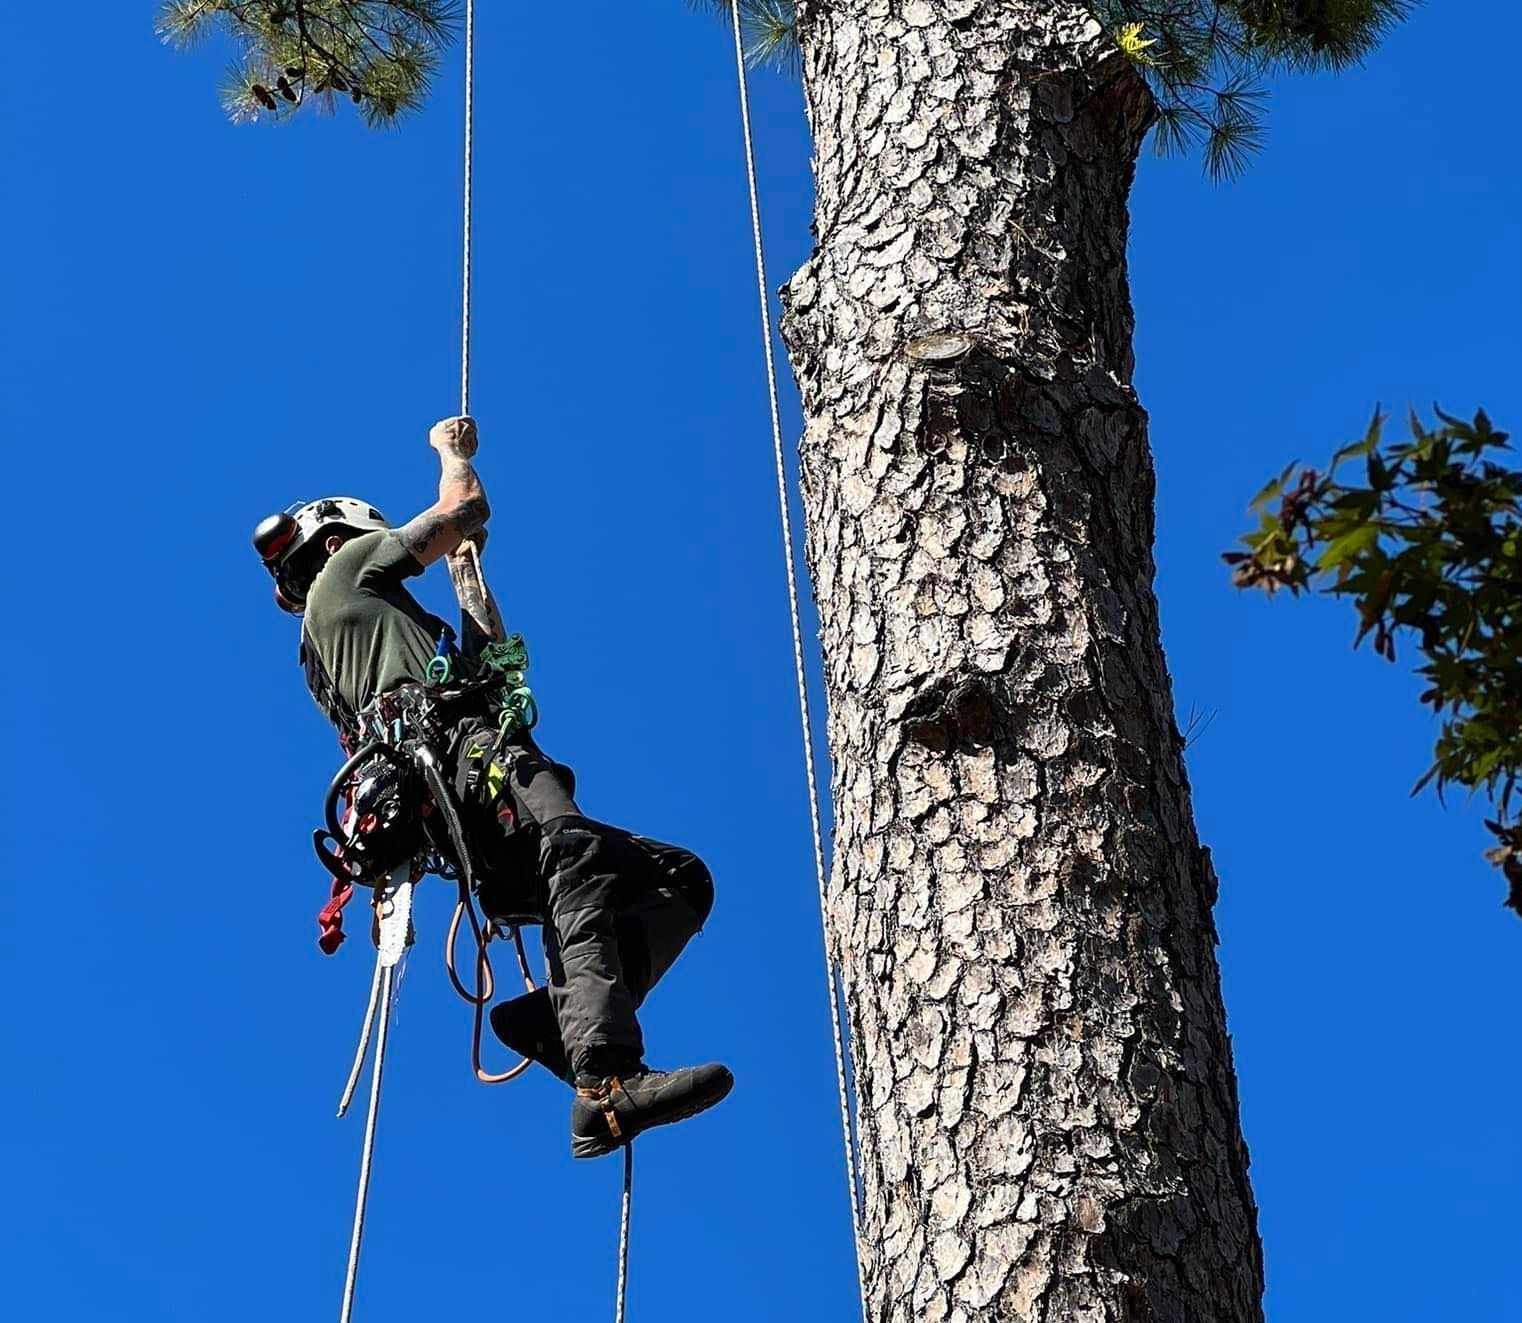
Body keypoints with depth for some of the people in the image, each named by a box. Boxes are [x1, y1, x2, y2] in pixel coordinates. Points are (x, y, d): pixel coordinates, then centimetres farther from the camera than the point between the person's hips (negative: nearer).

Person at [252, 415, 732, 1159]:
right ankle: (607, 1085, -56)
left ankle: (551, 1023, -23)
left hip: (464, 841, 9)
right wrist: (452, 453, 42)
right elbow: (466, 508, 22)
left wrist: (464, 570, 55)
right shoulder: (348, 568, 22)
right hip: (461, 749, -9)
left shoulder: (323, 657, 43)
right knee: (578, 860, -35)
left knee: (681, 878, 0)